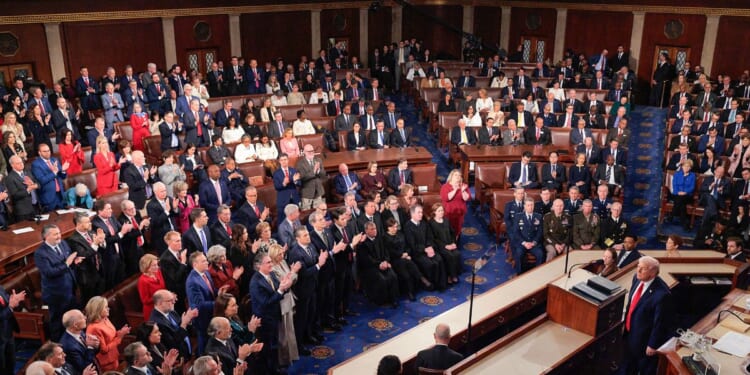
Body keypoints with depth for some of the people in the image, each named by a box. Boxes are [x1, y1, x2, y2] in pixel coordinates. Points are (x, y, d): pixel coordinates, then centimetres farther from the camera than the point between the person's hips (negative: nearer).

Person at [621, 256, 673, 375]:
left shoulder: (661, 293, -33)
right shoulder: (637, 279, -9)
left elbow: (660, 322, -23)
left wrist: (653, 345, -15)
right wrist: (626, 322, 16)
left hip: (645, 337, -7)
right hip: (630, 332, 7)